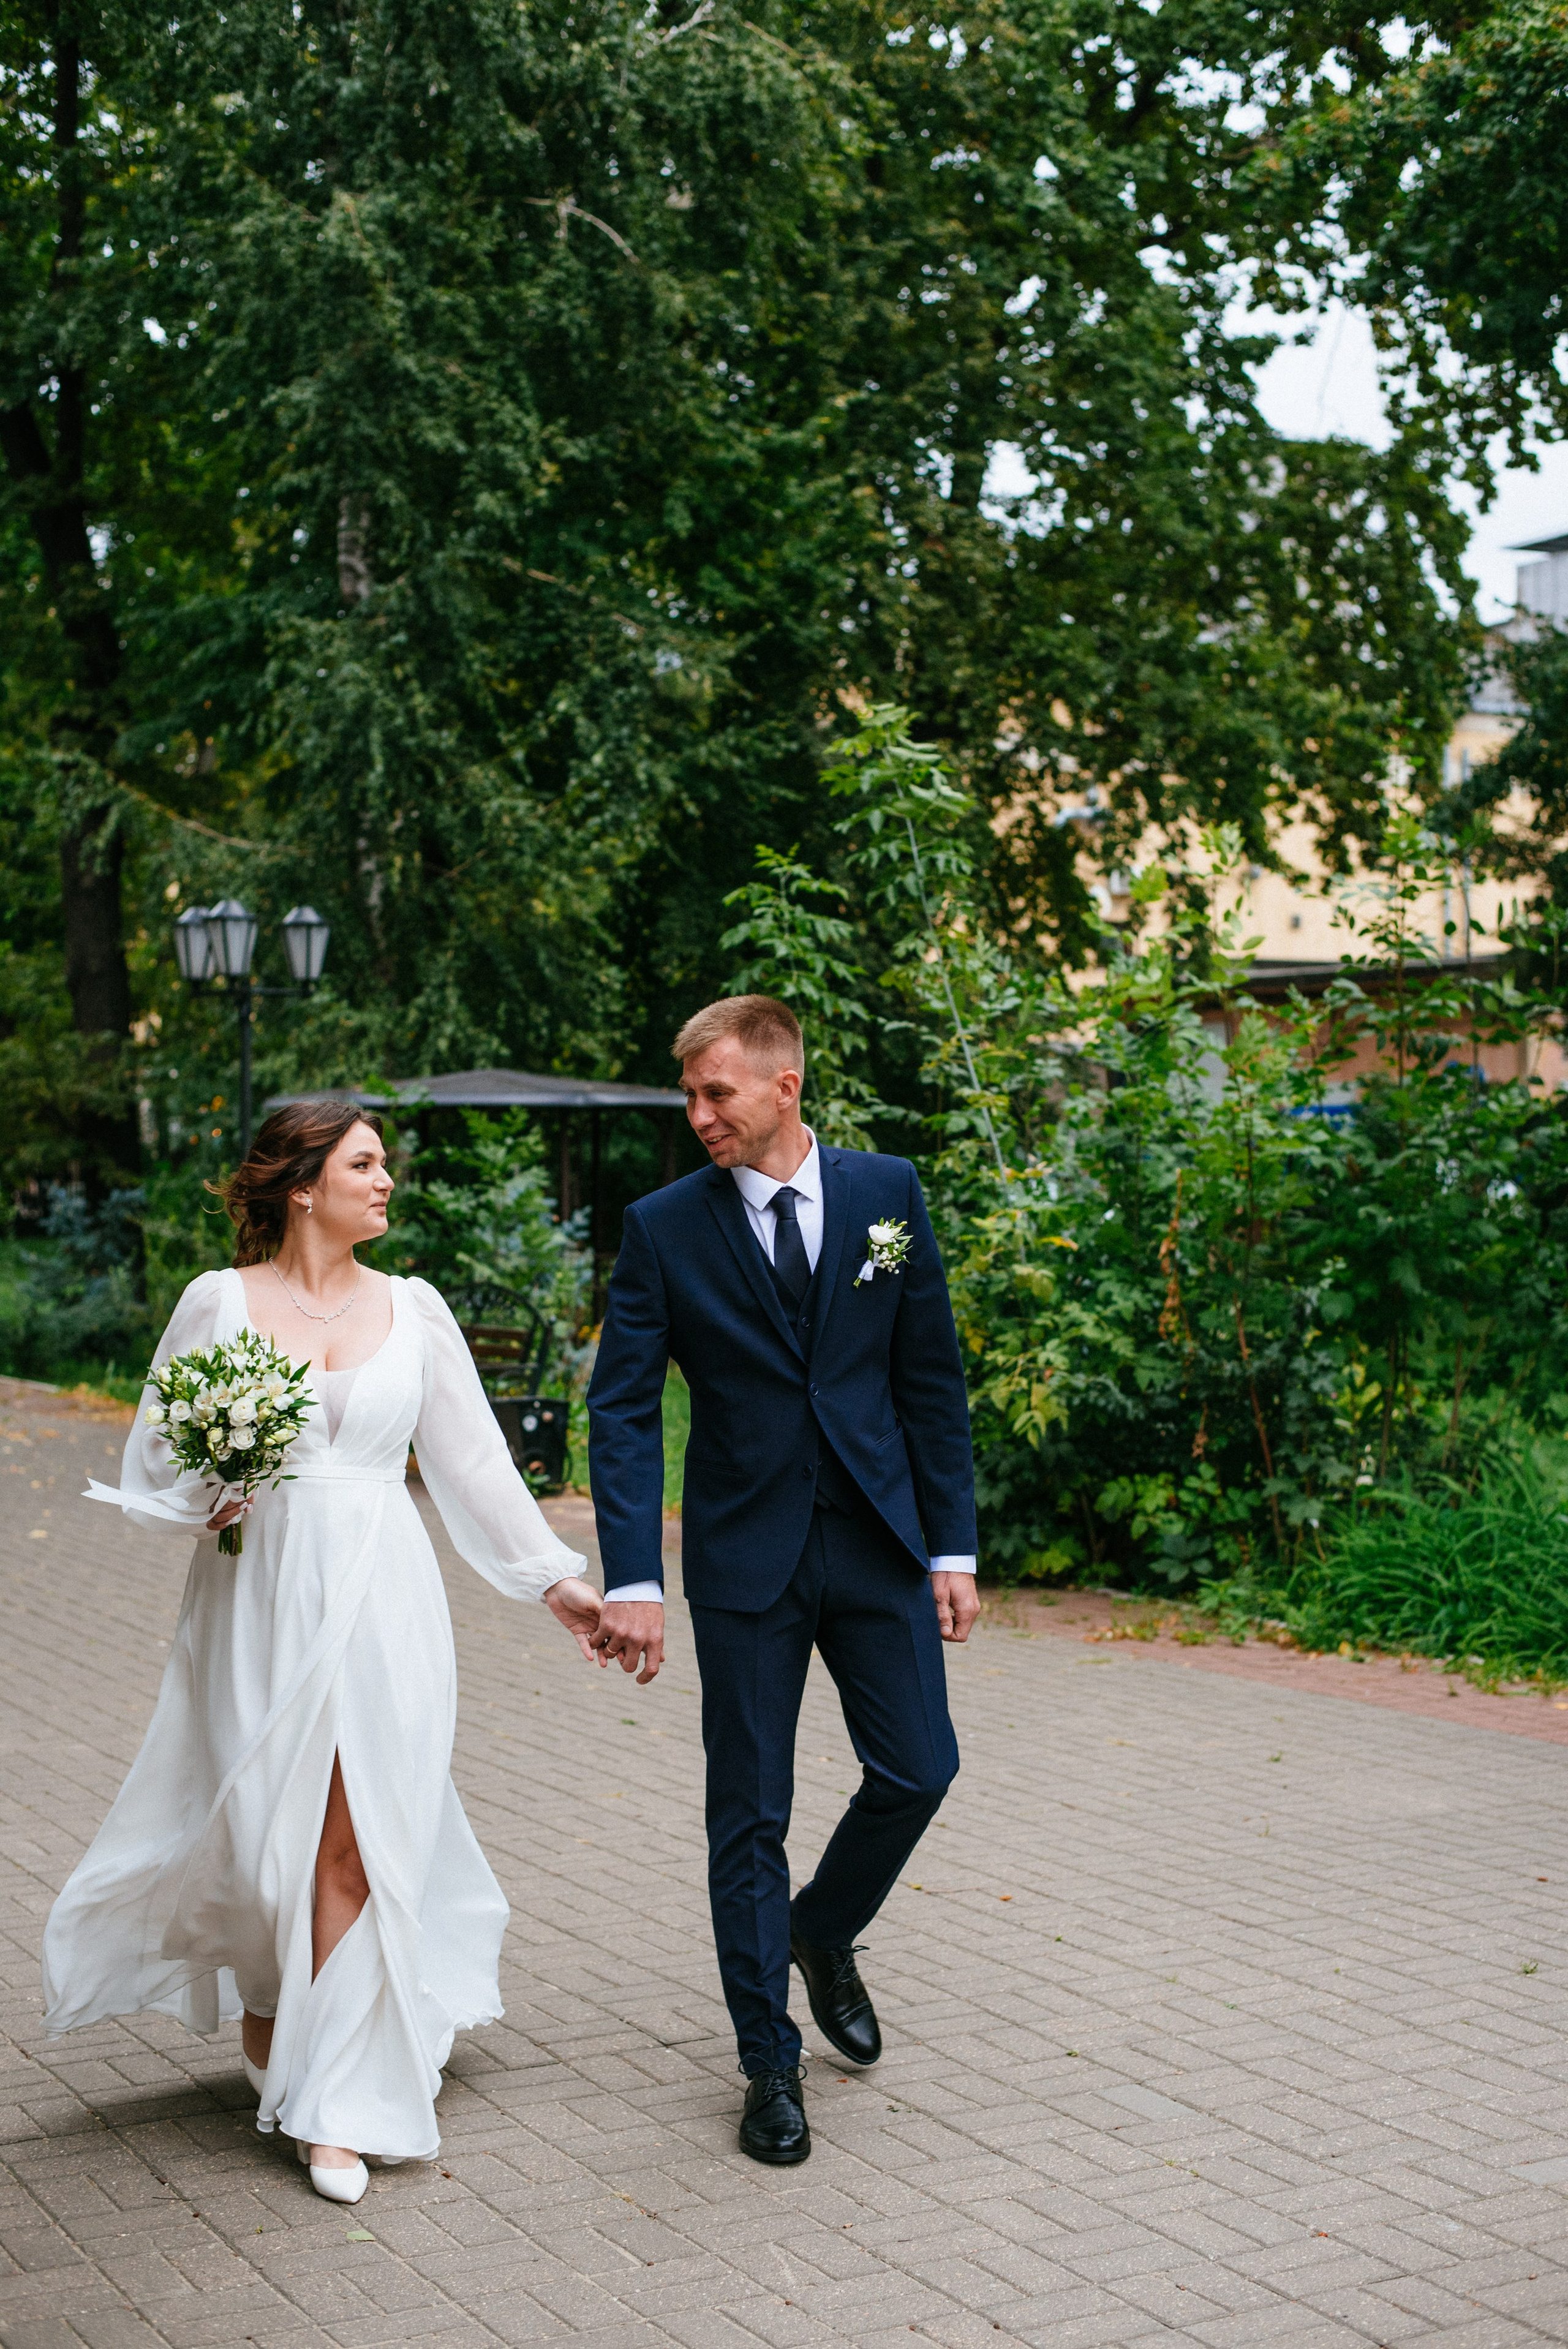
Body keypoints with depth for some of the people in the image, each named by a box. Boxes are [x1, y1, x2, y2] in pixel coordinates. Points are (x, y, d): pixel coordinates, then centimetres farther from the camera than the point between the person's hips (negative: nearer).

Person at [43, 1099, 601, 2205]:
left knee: (360, 1845, -2)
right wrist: (207, 1498, -14)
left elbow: (474, 1460, 9)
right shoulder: (219, 1302, 1)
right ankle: (265, 1999, 36)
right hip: (260, 1600, -1)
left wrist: (556, 1576, 7)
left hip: (380, 1601, 1)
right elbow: (154, 1458, 6)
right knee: (259, 1833, 2)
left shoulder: (412, 1307, 6)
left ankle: (340, 2101, 9)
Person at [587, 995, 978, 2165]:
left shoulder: (887, 1192, 0)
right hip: (746, 1555, -1)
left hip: (877, 1540, 2)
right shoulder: (666, 1227, -5)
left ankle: (823, 1931, 33)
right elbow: (623, 1411, -8)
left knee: (919, 1769, 2)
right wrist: (632, 1581, -17)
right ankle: (771, 2065, 18)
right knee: (749, 1814, 4)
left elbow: (931, 1377, 4)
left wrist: (953, 1546, 1)